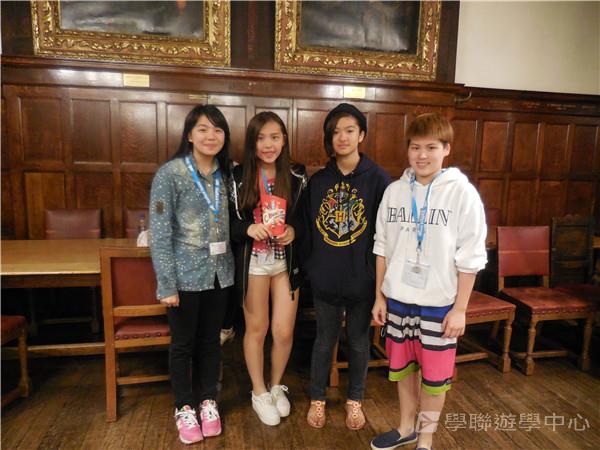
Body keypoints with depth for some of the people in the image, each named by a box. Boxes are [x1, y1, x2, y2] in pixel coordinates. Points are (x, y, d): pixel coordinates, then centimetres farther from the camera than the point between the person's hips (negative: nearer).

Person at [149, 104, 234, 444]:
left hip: (219, 273, 4)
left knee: (211, 341, 16)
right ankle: (184, 407, 32)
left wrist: (230, 265, 5)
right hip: (185, 276, -4)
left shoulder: (225, 174, 4)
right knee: (183, 343, 12)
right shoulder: (170, 174, -12)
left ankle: (208, 401, 36)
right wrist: (166, 285, -15)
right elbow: (160, 234, -13)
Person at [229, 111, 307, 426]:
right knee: (256, 329, 12)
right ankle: (259, 392, 33)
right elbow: (226, 222, -4)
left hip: (287, 261, 2)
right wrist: (248, 228, -23)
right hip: (252, 262, -1)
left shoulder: (297, 176, -1)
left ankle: (276, 386, 34)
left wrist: (293, 230, -13)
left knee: (284, 331, 5)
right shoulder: (239, 176, -7)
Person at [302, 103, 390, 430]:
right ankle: (317, 399, 36)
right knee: (324, 340, 16)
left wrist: (379, 274, -8)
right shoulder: (317, 181, 2)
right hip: (325, 277, 2)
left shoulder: (378, 179, -7)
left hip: (362, 278, -1)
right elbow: (307, 228, 6)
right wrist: (308, 265, 2)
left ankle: (354, 400, 37)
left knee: (359, 342, 15)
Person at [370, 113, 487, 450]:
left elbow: (470, 257, -8)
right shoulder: (394, 191, 1)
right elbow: (383, 247, 6)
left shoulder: (462, 193, -10)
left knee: (434, 373, 11)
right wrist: (379, 296, 6)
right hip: (398, 299, 4)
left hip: (439, 302, -3)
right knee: (402, 366, 18)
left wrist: (460, 308, -8)